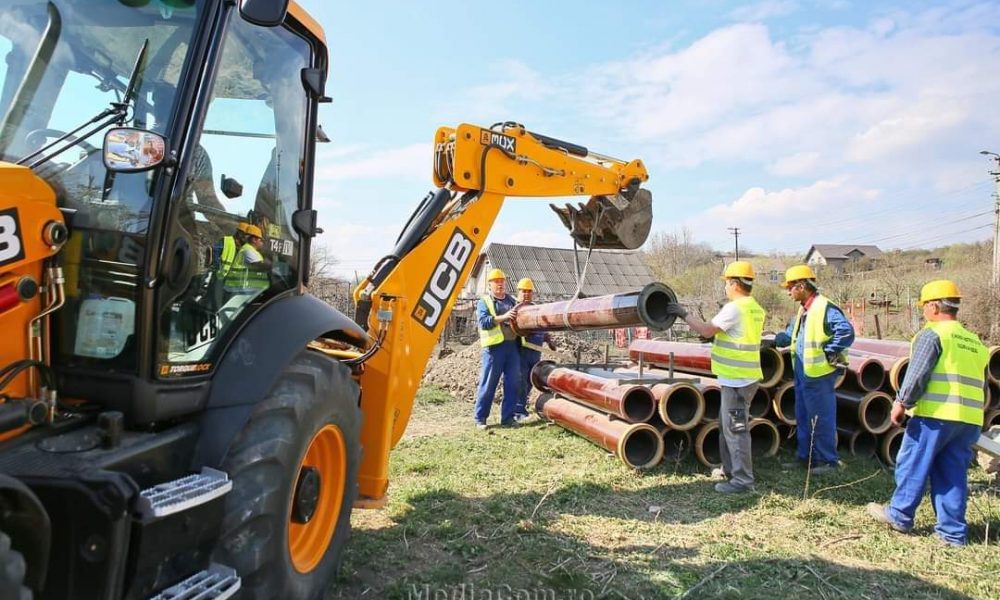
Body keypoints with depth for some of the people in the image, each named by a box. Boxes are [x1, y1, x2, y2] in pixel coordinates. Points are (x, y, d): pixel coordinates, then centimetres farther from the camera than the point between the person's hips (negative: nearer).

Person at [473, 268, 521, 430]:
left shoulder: (511, 300, 19)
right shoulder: (484, 302, 3)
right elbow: (483, 321, -13)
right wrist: (503, 317, -22)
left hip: (512, 345, 5)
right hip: (494, 347, -5)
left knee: (513, 383, 5)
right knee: (488, 383, -1)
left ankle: (507, 417, 14)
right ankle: (480, 418, 10)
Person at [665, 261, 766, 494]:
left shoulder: (734, 308, -17)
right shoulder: (755, 308, 13)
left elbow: (706, 330, -17)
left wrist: (684, 314, -6)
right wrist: (714, 334, 16)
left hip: (737, 379, -10)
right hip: (742, 376, 10)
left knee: (735, 428, -4)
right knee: (727, 424, 20)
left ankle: (743, 480, 1)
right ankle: (730, 469, 30)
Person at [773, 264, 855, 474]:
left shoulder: (825, 308, -18)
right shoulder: (803, 310, 13)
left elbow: (846, 331, -27)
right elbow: (789, 335, 24)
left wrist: (829, 352, -19)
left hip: (819, 374, -10)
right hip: (802, 374, 10)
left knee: (821, 418, 2)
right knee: (803, 417, 18)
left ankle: (828, 461, 15)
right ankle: (806, 457, 30)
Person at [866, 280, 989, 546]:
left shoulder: (931, 334, -6)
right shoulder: (975, 342, 18)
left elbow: (917, 374, -14)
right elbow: (982, 387, 23)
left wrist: (901, 403, -7)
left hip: (935, 415, -7)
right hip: (970, 420, 7)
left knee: (913, 466, 5)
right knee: (954, 474, 11)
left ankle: (899, 516, 14)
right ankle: (953, 531, 14)